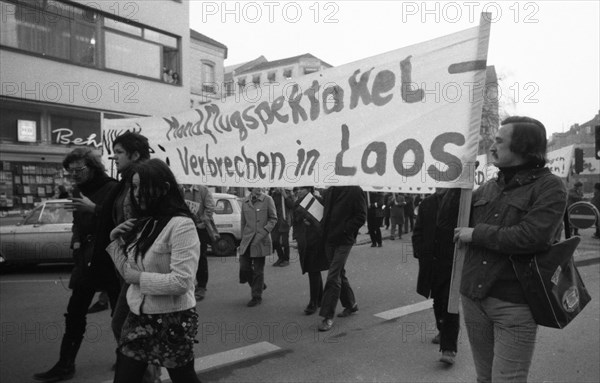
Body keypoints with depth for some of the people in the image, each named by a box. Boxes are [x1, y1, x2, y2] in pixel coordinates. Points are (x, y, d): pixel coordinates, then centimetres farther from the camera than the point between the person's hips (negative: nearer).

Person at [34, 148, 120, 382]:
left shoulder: (111, 189, -13)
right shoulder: (79, 191, 11)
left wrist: (94, 208, -28)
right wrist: (77, 240, 6)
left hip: (110, 260, -7)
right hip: (85, 259, 7)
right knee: (74, 315, 9)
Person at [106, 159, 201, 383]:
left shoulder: (181, 225, -18)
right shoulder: (143, 223, 6)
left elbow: (182, 282, -24)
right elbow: (129, 273, 9)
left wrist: (140, 278, -16)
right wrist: (115, 240, -2)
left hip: (172, 320, -7)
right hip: (137, 317, 7)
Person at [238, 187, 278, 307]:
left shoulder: (267, 200, -3)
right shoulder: (245, 202, 8)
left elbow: (273, 218, -1)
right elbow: (243, 222, 15)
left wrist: (264, 231, -14)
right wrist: (243, 238, 14)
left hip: (261, 240, -3)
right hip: (247, 240, 4)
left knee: (258, 269, 3)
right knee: (244, 267, 2)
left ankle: (257, 296, 18)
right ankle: (259, 285, 29)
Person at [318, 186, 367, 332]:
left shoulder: (355, 191, -10)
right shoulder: (329, 191, 9)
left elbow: (361, 217, -12)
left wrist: (344, 229, -17)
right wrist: (325, 229, 5)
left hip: (344, 241, -7)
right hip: (329, 239, 7)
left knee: (333, 277, -9)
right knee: (339, 274, 18)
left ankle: (328, 317, -1)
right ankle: (351, 305, 37)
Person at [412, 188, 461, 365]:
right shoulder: (427, 204, 5)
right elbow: (418, 232, 10)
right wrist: (421, 253, 1)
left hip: (453, 263, -5)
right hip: (431, 263, 5)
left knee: (450, 304, -6)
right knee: (438, 301, 21)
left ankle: (449, 348, -1)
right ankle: (443, 331, 43)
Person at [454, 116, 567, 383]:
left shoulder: (549, 187, -8)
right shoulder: (488, 188, 10)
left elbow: (532, 237, -23)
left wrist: (477, 234, -14)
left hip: (514, 303, -5)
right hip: (473, 298, 6)